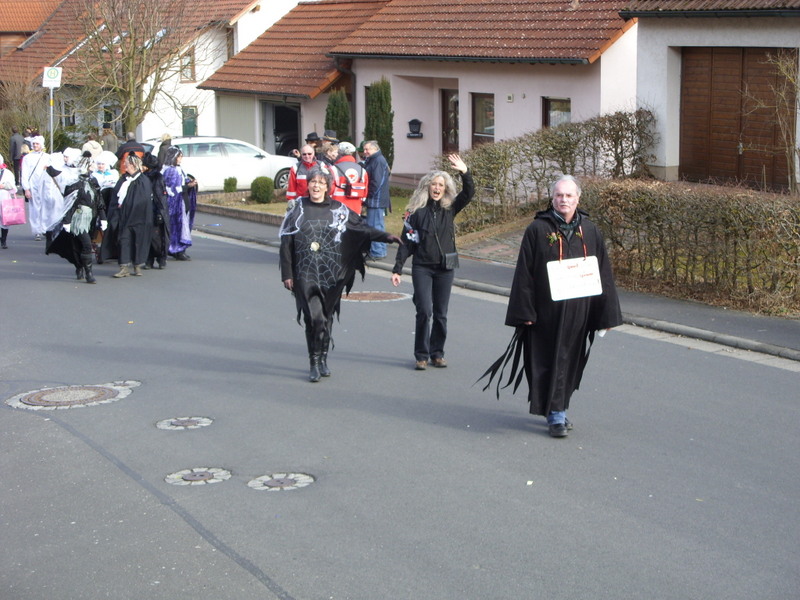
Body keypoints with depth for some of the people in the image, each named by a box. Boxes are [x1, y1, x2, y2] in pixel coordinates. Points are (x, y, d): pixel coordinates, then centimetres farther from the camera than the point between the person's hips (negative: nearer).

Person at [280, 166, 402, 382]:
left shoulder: (338, 210, 6)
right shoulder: (297, 208, 2)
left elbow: (361, 228, 10)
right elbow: (286, 242, 3)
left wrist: (386, 236, -2)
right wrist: (287, 273, -1)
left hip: (331, 274, 2)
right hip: (305, 274, -2)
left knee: (326, 317, 7)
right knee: (314, 316, -11)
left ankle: (322, 360, 22)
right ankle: (315, 363, -1)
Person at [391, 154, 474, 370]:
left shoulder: (449, 209, 5)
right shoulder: (416, 211, -2)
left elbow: (468, 193, -5)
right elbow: (407, 242, -1)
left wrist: (465, 172, -21)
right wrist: (397, 269, -4)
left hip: (446, 269, 3)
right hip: (422, 268, -3)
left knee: (441, 313, 7)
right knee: (424, 311, -10)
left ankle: (437, 353, 17)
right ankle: (421, 355, -1)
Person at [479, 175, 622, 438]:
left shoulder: (590, 232, 6)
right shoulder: (537, 230, -5)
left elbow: (603, 274, 8)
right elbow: (524, 273, -6)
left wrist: (605, 314, 5)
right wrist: (524, 312, -11)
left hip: (579, 312, 4)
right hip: (547, 311, -4)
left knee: (571, 362, 12)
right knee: (552, 361, -1)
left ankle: (558, 408, 28)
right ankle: (556, 416, 6)